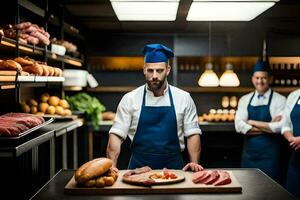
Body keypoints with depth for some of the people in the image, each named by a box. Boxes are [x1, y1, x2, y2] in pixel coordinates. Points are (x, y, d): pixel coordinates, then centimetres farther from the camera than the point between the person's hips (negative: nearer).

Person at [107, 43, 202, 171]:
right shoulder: (130, 99, 3)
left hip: (173, 167, 1)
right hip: (138, 168, 0)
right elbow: (116, 134, 1)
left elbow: (192, 134, 8)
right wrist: (112, 166, -10)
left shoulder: (183, 98, 5)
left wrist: (194, 163, -5)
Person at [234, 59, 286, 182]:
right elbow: (239, 126, -5)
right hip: (249, 152, 4)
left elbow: (279, 127, -16)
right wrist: (268, 127, -11)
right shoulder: (244, 100, 6)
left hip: (270, 153, -3)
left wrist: (252, 123, -9)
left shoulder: (280, 100, -4)